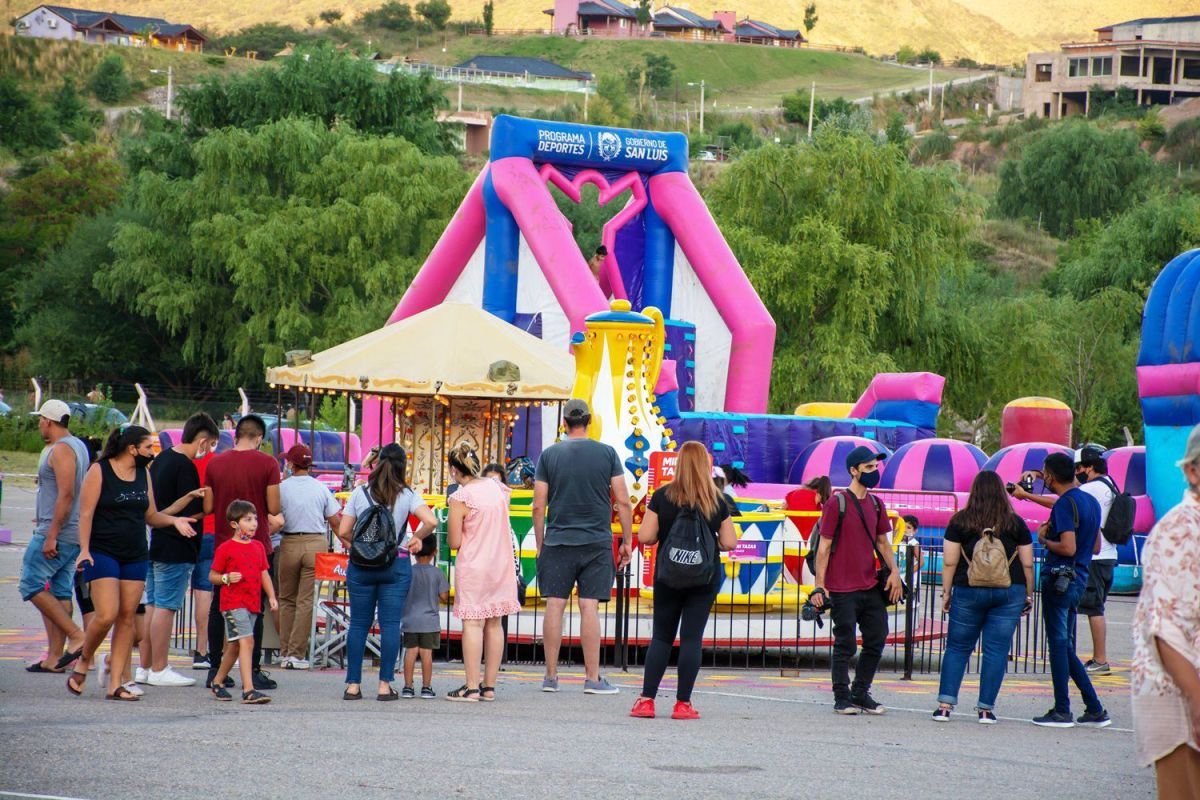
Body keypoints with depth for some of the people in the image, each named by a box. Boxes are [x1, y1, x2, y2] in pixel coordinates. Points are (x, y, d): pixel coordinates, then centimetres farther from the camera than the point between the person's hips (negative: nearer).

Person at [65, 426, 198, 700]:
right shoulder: (99, 471, -5)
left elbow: (151, 515, 18)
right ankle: (84, 659, 12)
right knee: (107, 615, -16)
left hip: (135, 556, 6)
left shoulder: (144, 474, 13)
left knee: (127, 618, 1)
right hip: (102, 553, -6)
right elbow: (86, 513, -8)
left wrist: (174, 520, -1)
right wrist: (84, 549, -18)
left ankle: (115, 685, 3)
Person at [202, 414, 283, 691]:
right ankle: (253, 671, 1)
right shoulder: (267, 464, -8)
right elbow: (274, 509, -9)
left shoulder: (215, 463, 1)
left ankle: (215, 669, 10)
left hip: (223, 544, 3)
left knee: (218, 608, 10)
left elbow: (207, 507, 2)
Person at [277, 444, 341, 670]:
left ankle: (285, 652, 11)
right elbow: (335, 522, 6)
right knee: (306, 601, 1)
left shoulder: (282, 488, -3)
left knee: (287, 599, 12)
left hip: (290, 543, -1)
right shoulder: (321, 488, 3)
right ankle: (297, 653, -2)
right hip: (316, 543, 1)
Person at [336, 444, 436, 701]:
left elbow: (343, 532, -1)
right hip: (396, 566, -1)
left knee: (358, 623, 7)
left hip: (361, 564, 1)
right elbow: (430, 521, -15)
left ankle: (353, 685, 4)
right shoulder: (407, 495, -2)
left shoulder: (360, 493, 1)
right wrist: (416, 538, 3)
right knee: (390, 624, 2)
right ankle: (385, 685, 0)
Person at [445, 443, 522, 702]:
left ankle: (472, 687, -8)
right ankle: (489, 686, 13)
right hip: (501, 564, 6)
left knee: (473, 624, -5)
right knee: (494, 624, 9)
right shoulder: (497, 488, 5)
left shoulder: (460, 499, -15)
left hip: (473, 567, -6)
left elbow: (454, 542, -10)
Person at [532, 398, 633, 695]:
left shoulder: (550, 455, 3)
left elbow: (539, 506, 2)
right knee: (589, 606, -2)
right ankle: (593, 678, -3)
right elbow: (623, 502, 0)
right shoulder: (607, 453, 1)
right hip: (597, 542, 0)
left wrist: (540, 545, 11)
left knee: (554, 605, 2)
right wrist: (627, 542, 8)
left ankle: (551, 676, 4)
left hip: (557, 540, 1)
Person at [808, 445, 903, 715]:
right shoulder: (836, 503, -7)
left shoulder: (876, 504, 11)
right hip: (843, 589, -6)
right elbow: (824, 546, -7)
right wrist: (819, 586, -11)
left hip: (872, 587, 6)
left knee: (877, 639, 6)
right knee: (845, 645, -2)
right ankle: (842, 698, 8)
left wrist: (893, 571, 4)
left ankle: (860, 694, 18)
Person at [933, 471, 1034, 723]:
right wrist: (1029, 595, 15)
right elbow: (1027, 564, 5)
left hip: (969, 591, -1)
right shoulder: (1016, 524, 3)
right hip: (1010, 593, 1)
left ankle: (945, 705, 0)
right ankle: (986, 708, 3)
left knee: (957, 648, 8)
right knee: (997, 650, 4)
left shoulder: (960, 521, -1)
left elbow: (949, 562, -1)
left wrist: (946, 592, 7)